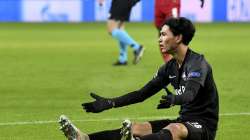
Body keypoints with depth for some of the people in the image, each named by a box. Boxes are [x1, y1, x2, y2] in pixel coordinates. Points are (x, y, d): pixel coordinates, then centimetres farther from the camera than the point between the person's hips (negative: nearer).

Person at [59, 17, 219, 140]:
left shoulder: (198, 63, -14)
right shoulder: (170, 67, 11)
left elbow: (190, 94, -33)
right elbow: (143, 93, 9)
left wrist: (174, 99, -55)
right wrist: (109, 103, 0)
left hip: (204, 126, -8)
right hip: (184, 121, 8)